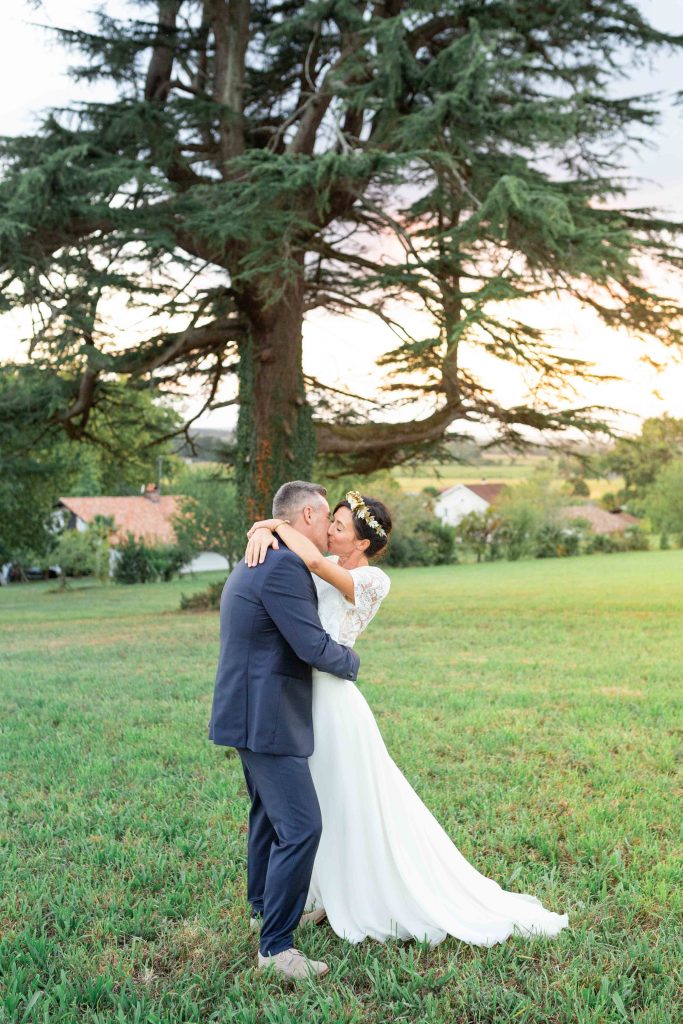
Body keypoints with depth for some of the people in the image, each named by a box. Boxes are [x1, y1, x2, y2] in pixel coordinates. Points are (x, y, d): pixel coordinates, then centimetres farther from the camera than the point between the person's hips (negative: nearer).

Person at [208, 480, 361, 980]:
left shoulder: (255, 562, 13)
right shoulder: (285, 566, -21)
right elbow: (314, 647, -22)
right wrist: (352, 661, -2)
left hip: (253, 714, 11)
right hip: (267, 719, -11)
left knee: (270, 814, 25)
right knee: (301, 827, -8)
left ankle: (264, 906, 43)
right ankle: (276, 945, 1)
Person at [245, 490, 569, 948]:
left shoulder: (372, 581, -17)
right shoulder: (327, 566, 4)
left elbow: (313, 558, -33)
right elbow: (275, 530, 6)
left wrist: (278, 525, -17)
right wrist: (262, 531, -18)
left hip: (332, 702, -8)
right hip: (304, 697, 8)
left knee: (356, 808, 6)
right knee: (321, 804, 21)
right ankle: (332, 894, 39)